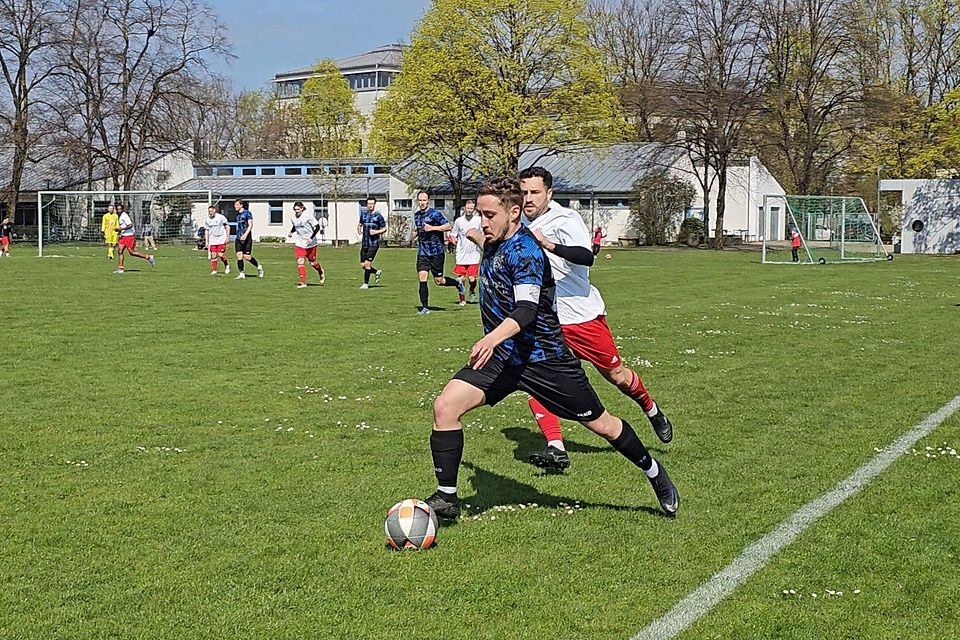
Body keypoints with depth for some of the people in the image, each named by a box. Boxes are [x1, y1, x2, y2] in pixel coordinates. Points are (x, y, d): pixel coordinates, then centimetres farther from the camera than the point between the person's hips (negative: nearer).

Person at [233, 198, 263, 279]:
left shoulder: (247, 213, -6)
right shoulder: (238, 215, 16)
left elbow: (250, 225, -12)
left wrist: (245, 234, -23)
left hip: (247, 238, -6)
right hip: (238, 238, 6)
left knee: (247, 256, -8)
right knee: (239, 255, -5)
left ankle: (259, 267, 15)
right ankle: (241, 274, -1)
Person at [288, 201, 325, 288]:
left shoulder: (308, 216, -15)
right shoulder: (294, 217, 2)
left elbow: (317, 227, -12)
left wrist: (311, 238, -21)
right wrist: (291, 232, 2)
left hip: (310, 243, -4)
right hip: (299, 243, 4)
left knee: (312, 262, 8)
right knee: (300, 262, -12)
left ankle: (321, 272, 41)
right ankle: (303, 282, -9)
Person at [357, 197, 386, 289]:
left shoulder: (378, 216, -5)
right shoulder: (363, 213, 9)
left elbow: (384, 229, 1)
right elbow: (360, 224, 26)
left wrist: (376, 231, -17)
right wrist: (359, 230, 5)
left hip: (374, 244, -5)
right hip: (364, 243, 5)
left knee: (367, 263, -11)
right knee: (363, 265, 5)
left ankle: (366, 283, 2)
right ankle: (377, 272, 30)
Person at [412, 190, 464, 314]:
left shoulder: (434, 214, -9)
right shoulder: (416, 215, 12)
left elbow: (449, 226, -16)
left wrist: (432, 228, -22)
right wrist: (415, 233, 10)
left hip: (436, 252, -5)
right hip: (422, 252, 5)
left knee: (439, 281, 1)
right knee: (422, 277, -8)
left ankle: (458, 284, 31)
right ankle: (424, 307, -2)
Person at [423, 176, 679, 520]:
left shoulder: (525, 251, -22)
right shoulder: (496, 241, 1)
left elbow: (527, 309, -36)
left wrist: (492, 339, -52)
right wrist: (474, 237, 47)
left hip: (543, 356, -7)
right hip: (500, 354, 7)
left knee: (600, 424, 7)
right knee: (445, 406, -13)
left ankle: (654, 473, 34)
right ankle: (446, 498, -3)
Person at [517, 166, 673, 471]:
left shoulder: (565, 219, -15)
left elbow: (586, 257, -34)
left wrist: (549, 245, -46)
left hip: (582, 315, -5)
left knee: (616, 374, 8)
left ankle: (652, 411, 38)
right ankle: (555, 448, -15)